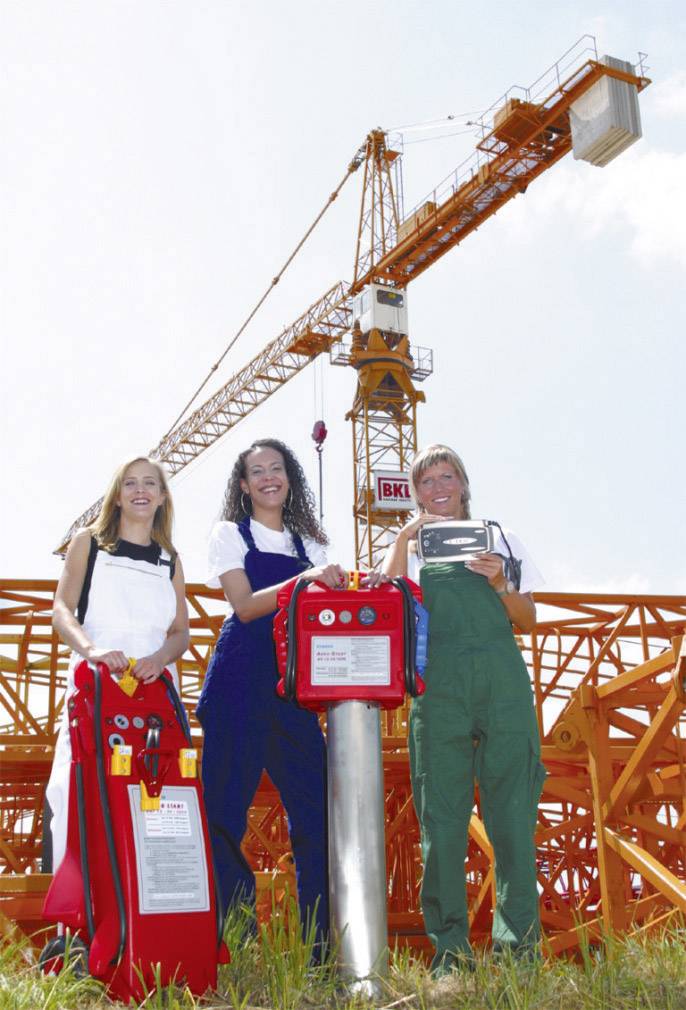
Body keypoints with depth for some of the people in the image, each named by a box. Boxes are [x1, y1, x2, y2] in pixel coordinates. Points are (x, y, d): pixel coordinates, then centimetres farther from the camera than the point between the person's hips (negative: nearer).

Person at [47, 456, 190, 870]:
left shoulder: (170, 560, 16)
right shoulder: (89, 542, 9)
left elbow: (181, 633, 12)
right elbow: (62, 609, -2)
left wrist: (159, 658, -12)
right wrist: (92, 649, -23)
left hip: (154, 688, 2)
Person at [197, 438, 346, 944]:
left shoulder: (310, 544, 18)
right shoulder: (230, 534, 7)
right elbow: (244, 606, -7)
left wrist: (342, 591, -10)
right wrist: (303, 580, -20)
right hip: (240, 682, -3)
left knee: (316, 809, 0)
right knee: (226, 809, -3)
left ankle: (322, 941, 9)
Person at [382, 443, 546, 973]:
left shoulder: (500, 538, 18)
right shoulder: (411, 546, 17)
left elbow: (528, 619, 14)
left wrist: (500, 585, -5)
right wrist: (404, 538, -6)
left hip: (502, 678, 1)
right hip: (439, 685, 0)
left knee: (512, 806, -2)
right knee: (442, 812, -1)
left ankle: (518, 939, 6)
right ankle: (450, 944, 6)